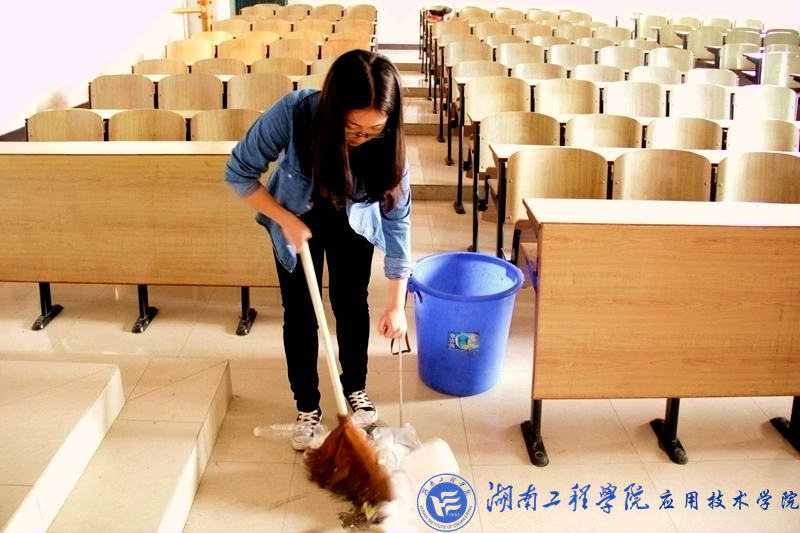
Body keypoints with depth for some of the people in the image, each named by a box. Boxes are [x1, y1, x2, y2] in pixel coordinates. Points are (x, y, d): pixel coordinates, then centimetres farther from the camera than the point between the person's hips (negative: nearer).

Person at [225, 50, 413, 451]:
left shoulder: (386, 142, -32)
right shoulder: (292, 114, -37)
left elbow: (397, 219, -23)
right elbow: (239, 173, -23)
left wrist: (397, 304, -22)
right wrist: (287, 220, -29)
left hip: (353, 222, 1)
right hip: (294, 219, 0)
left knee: (351, 305, 7)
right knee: (300, 314, 3)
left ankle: (355, 388, 32)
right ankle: (307, 406, 21)